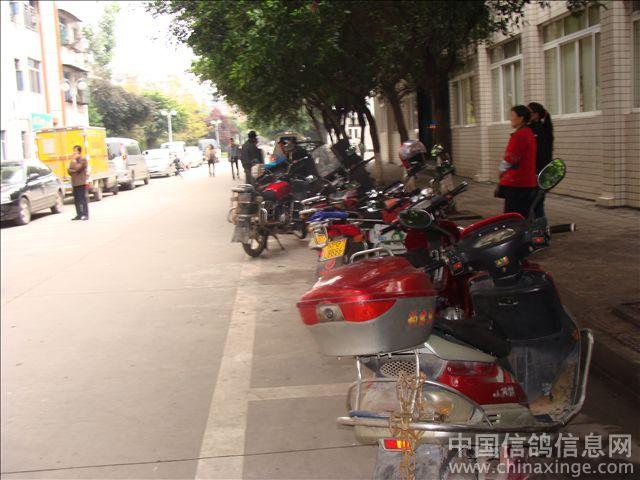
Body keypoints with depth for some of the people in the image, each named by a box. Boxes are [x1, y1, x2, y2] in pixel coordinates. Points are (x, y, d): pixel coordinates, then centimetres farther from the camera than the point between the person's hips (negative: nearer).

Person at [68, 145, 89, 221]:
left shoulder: (83, 160, -5)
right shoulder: (73, 160, 18)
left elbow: (77, 168, -16)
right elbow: (69, 170, 11)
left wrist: (73, 160, -7)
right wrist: (73, 171, -9)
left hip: (81, 183, -8)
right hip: (74, 183, 8)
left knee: (83, 199, -8)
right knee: (76, 199, 8)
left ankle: (85, 214, -6)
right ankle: (79, 214, 13)